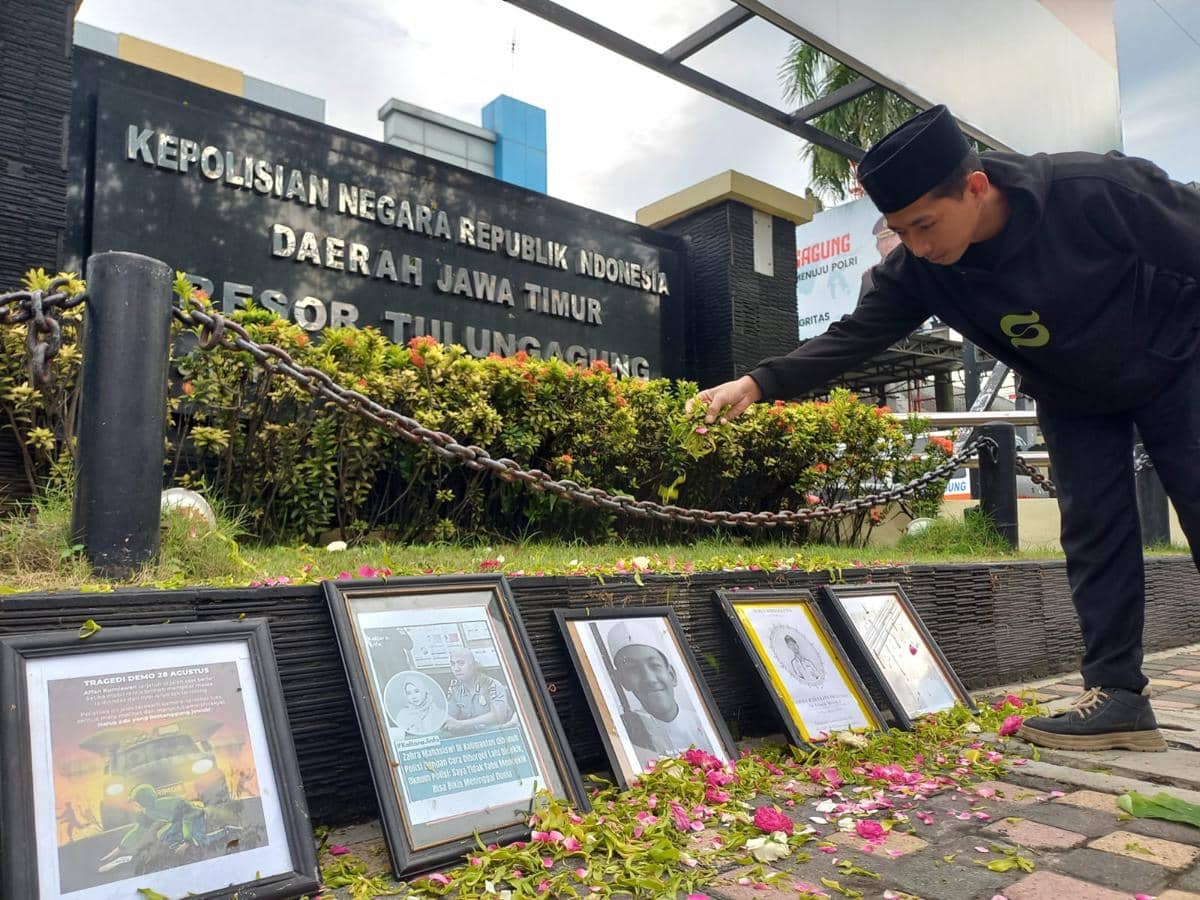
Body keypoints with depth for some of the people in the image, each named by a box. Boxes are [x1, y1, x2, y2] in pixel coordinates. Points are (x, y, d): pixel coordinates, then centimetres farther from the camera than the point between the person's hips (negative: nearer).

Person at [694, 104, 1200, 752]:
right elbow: (853, 337, -25)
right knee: (1092, 532, -4)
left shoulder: (1100, 188, -33)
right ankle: (1116, 691, 1)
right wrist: (759, 382, -38)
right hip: (1074, 400, 3)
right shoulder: (920, 272, -24)